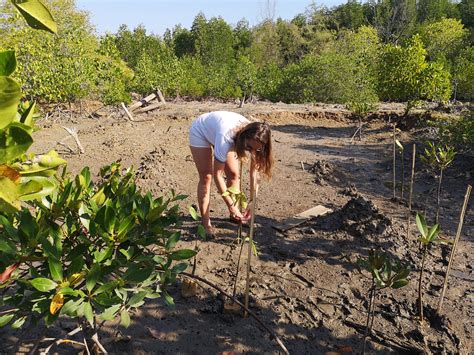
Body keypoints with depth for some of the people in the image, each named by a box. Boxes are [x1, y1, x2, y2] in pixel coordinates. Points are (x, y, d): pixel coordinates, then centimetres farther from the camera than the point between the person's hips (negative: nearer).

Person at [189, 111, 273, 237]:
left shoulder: (253, 139, -29)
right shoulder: (226, 138, -45)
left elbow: (254, 171, -22)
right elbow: (217, 175, -37)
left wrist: (252, 201, -28)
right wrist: (231, 205, -35)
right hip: (200, 131, -5)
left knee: (234, 174, -1)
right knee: (206, 177, -11)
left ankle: (235, 215, 14)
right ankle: (206, 223, -3)